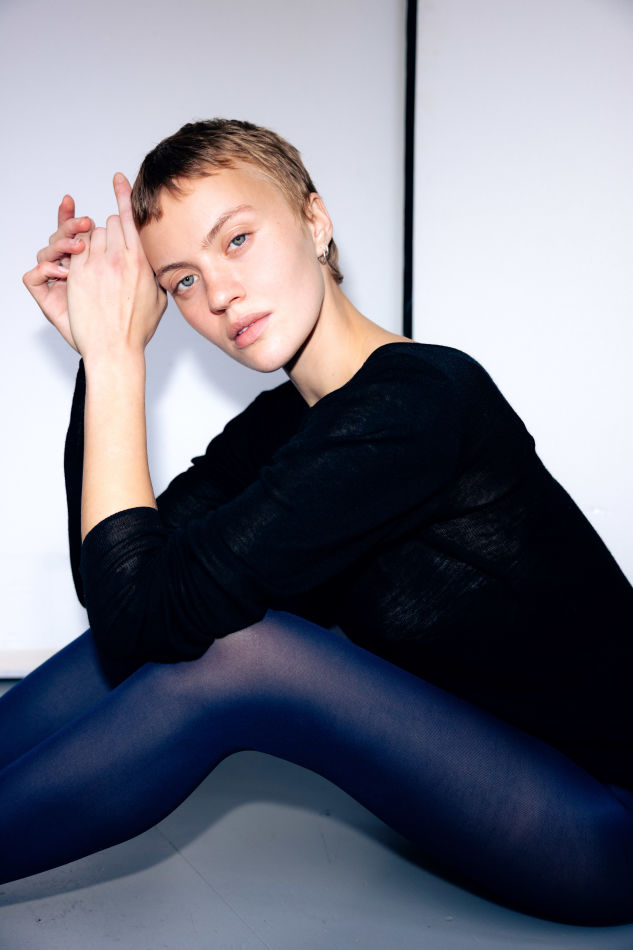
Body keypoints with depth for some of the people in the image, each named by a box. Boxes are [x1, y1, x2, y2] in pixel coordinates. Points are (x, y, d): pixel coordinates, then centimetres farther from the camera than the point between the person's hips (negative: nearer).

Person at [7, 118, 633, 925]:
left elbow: (147, 612, -28)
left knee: (230, 644, -25)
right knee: (200, 615, -7)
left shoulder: (419, 399, -26)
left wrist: (118, 354, -22)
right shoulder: (279, 424, 1)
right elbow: (109, 587, -5)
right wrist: (97, 350, -8)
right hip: (460, 763, 8)